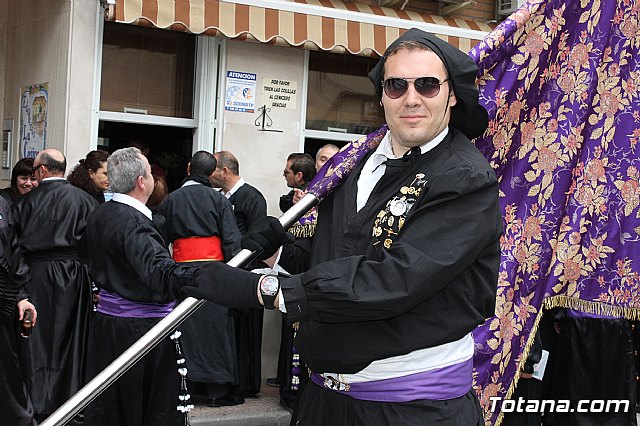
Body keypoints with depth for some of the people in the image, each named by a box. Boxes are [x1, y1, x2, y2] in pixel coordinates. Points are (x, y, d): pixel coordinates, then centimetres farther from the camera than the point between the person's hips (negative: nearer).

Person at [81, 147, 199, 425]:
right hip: (140, 326, -9)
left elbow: (92, 264, 21)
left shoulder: (99, 215, 8)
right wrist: (205, 277, -52)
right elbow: (159, 271, -37)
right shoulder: (133, 222, -22)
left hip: (106, 320, 9)